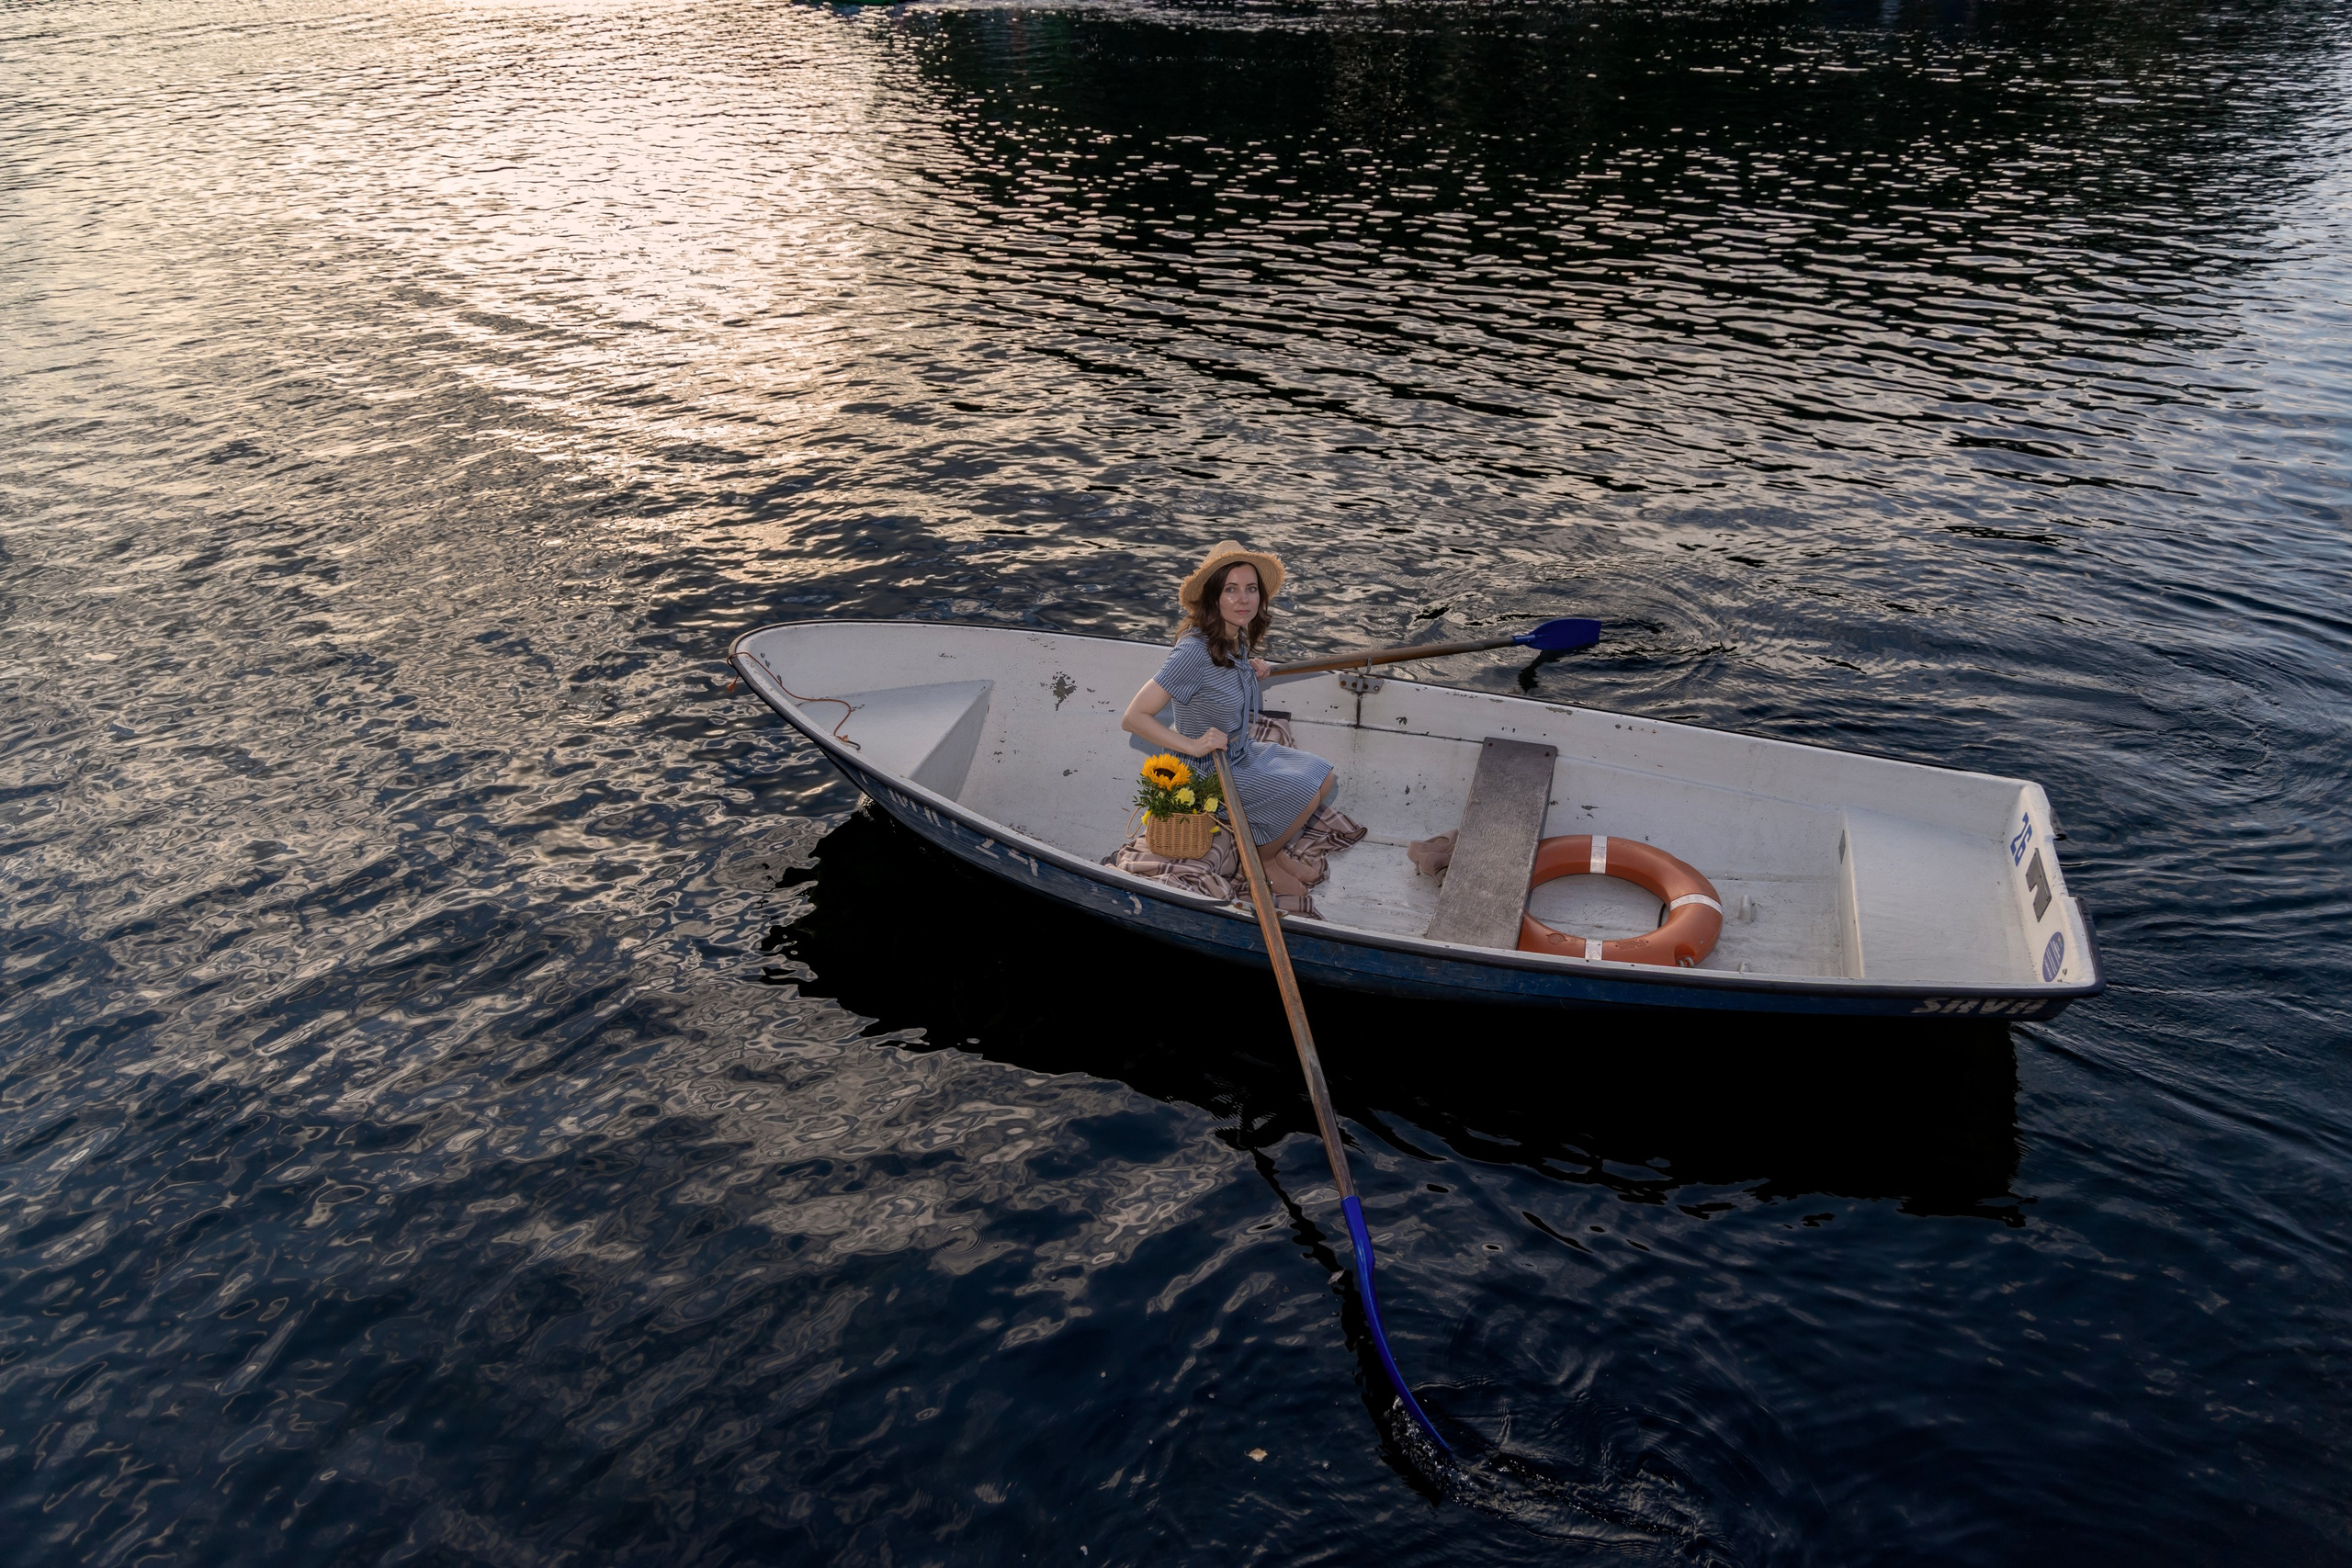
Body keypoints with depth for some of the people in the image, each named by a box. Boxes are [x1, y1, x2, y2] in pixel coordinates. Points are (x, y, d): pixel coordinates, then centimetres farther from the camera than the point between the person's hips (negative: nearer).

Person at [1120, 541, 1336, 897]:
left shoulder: (1238, 639, -4)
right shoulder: (1195, 650, -30)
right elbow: (1133, 718, -31)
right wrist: (1194, 745, -31)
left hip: (1243, 753, 9)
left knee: (1323, 777, 7)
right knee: (1304, 794, -15)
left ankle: (1271, 849, 22)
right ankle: (1261, 861, 10)